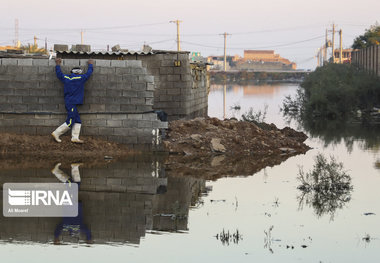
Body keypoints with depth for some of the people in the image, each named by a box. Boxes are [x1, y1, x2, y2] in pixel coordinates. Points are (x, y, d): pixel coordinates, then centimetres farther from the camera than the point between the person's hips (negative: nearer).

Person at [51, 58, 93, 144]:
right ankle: (56, 133, -4)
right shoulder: (80, 79, -8)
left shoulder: (66, 78, 8)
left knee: (77, 121, 9)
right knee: (70, 122, -6)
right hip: (72, 104, -9)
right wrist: (90, 65, 22)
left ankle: (75, 137, 5)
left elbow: (59, 74, 25)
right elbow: (88, 73, 6)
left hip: (68, 103, 9)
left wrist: (58, 65, 38)